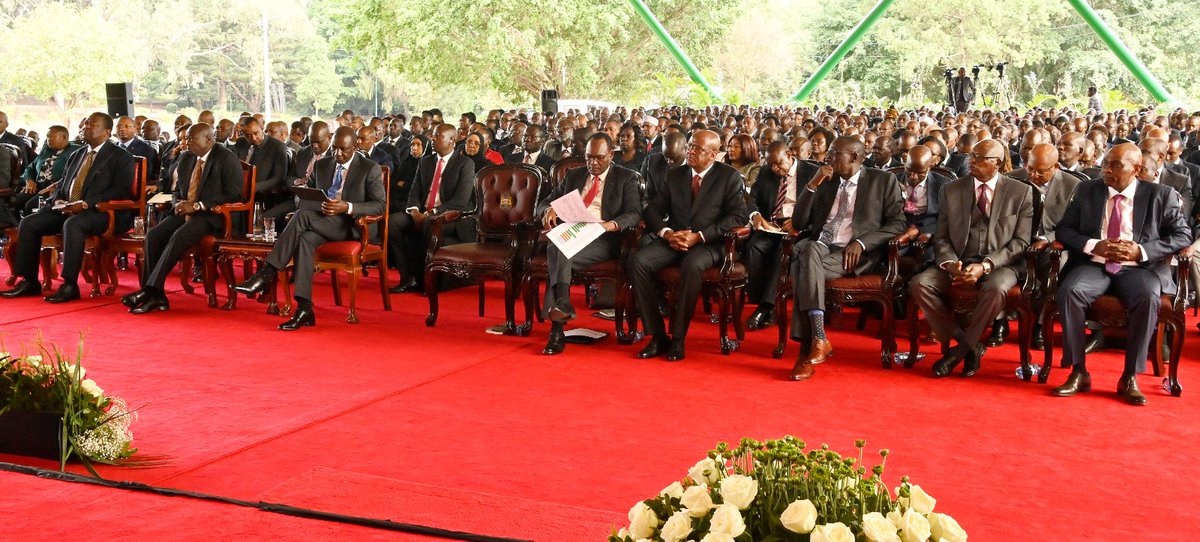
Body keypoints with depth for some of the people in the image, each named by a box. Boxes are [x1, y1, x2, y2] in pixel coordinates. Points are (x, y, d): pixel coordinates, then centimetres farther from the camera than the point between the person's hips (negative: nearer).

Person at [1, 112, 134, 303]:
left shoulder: (121, 157, -1)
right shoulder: (76, 155, 23)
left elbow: (121, 191, -13)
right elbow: (62, 185, 26)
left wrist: (86, 204, -22)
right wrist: (59, 200, 0)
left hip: (100, 212, -8)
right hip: (66, 210, 8)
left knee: (72, 224, -37)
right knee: (28, 223, -9)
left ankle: (69, 285, -34)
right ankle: (29, 281, -4)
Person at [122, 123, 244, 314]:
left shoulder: (226, 158, -6)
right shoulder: (186, 159, 17)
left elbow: (233, 195, -14)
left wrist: (197, 206, -18)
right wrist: (179, 204, 0)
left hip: (212, 215, -7)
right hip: (185, 212, 7)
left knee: (178, 237, -31)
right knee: (153, 235, -18)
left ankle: (150, 290, -29)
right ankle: (156, 296, -21)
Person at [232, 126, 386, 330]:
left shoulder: (370, 169, 1)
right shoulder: (322, 165, 18)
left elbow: (381, 205, -6)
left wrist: (347, 207, -21)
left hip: (351, 226, -5)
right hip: (321, 223, 5)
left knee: (302, 215, -31)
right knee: (305, 239, -34)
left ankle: (268, 273, -30)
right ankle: (304, 309, -40)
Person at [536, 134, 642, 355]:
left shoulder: (626, 178, 11)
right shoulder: (574, 176, 23)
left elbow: (634, 214, -3)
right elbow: (543, 203, 21)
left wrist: (611, 225, -24)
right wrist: (548, 210, -6)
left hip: (602, 240, -4)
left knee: (558, 254, -33)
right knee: (555, 249, -34)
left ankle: (557, 329, -42)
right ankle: (562, 305, -42)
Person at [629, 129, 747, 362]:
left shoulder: (730, 177, 3)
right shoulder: (675, 174, 15)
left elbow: (737, 216, -7)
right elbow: (653, 208, 13)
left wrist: (699, 236, -16)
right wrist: (666, 233, -9)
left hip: (708, 243, -4)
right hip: (673, 239, 4)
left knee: (691, 266, -38)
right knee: (638, 262, -24)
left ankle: (678, 338, -26)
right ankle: (657, 335, -18)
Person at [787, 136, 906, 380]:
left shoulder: (883, 181, 11)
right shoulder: (825, 182, 22)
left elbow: (898, 223, 2)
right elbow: (799, 223, 16)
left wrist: (861, 243, -12)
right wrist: (813, 184, 4)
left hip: (854, 254, -3)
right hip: (819, 247, 4)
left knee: (803, 268, -33)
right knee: (805, 250, -35)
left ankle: (807, 349, -33)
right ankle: (818, 340, -38)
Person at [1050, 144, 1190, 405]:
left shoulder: (1161, 195, 6)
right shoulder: (1087, 190, 12)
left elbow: (1182, 236, 1)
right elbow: (1064, 229, 9)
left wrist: (1141, 251, -13)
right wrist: (1094, 246, -11)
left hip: (1138, 268, -1)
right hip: (1093, 265, 2)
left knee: (1148, 298, -34)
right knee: (1069, 291, -31)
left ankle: (1130, 378, -21)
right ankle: (1078, 373, -21)